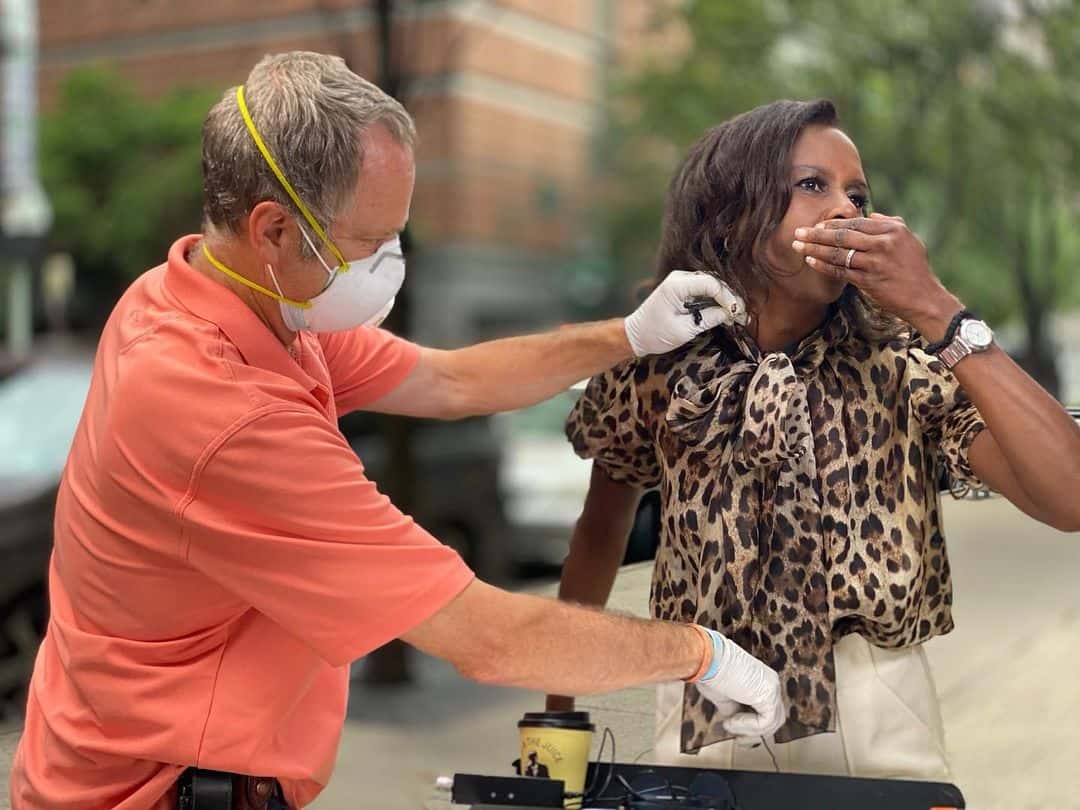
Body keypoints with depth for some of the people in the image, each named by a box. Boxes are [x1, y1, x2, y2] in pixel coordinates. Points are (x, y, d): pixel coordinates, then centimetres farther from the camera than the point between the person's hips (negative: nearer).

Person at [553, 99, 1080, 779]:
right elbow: (603, 528, 11)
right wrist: (558, 709, 13)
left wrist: (935, 309, -26)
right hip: (704, 728, 1)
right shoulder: (655, 368, -4)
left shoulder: (907, 370, -11)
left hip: (876, 727, -1)